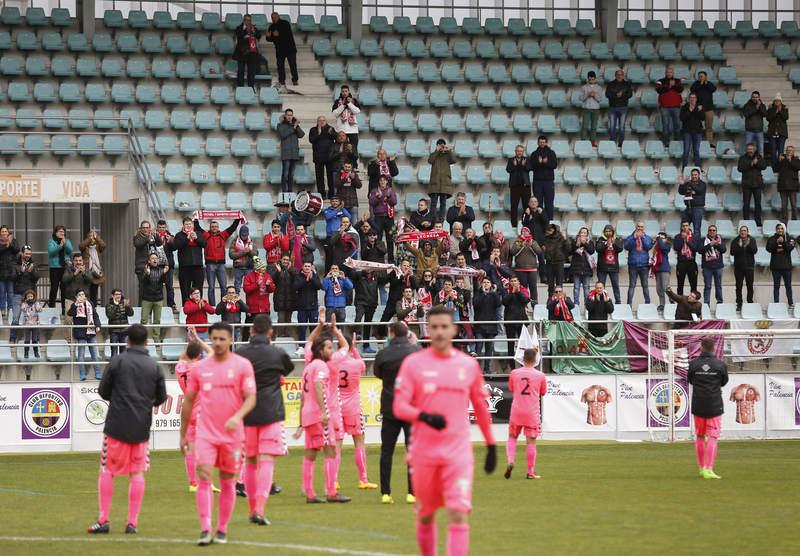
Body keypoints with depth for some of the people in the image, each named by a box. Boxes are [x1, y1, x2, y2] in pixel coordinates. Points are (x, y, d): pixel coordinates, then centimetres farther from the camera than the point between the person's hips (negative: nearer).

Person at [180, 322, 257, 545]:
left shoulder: (242, 365, -2)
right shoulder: (200, 368, 5)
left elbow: (251, 398, -7)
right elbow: (188, 401, 13)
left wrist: (237, 417, -26)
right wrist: (183, 434, 14)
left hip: (232, 434, -1)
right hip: (205, 433, 1)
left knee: (227, 481, 7)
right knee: (204, 478, -13)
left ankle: (222, 530, 17)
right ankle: (205, 529, -16)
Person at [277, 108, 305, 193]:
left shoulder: (295, 125, 14)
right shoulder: (281, 125, 3)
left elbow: (301, 135, 3)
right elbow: (282, 135, -13)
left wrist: (297, 127, -12)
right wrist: (293, 128, -14)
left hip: (295, 153, 4)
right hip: (286, 153, -4)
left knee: (291, 174, 6)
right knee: (285, 174, -10)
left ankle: (290, 191, 9)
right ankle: (284, 191, -10)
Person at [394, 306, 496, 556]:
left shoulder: (469, 365, 6)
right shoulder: (413, 363, 0)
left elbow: (480, 407, 17)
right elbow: (399, 406, -6)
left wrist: (491, 445, 18)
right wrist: (424, 416, -25)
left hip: (458, 452, 0)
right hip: (424, 451, 0)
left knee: (458, 514, -13)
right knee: (425, 515, 10)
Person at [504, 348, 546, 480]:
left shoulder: (514, 373, 0)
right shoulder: (540, 375, -4)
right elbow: (543, 393, 9)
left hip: (516, 411, 1)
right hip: (532, 412, -1)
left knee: (512, 437, 16)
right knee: (531, 441, 2)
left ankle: (510, 461, -7)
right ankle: (530, 472, 4)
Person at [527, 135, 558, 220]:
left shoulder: (551, 153, 7)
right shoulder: (534, 154, 9)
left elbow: (555, 165, -2)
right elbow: (531, 167, 1)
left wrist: (547, 162, -20)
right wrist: (538, 163, -17)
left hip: (549, 180, -1)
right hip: (537, 180, 1)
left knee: (549, 202, -3)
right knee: (538, 202, 0)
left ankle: (549, 219, -1)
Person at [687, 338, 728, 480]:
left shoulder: (693, 364, -3)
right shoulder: (720, 365, -6)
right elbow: (724, 382, 9)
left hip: (698, 406, 2)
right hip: (714, 406, -2)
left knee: (700, 436, 15)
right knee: (712, 438, -2)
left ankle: (701, 468, 22)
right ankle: (708, 470, -11)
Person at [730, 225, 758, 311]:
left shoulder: (752, 240, 5)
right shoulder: (735, 241, 4)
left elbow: (755, 250, -7)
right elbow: (732, 252, -7)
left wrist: (748, 245, -22)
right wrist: (739, 246, -20)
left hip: (749, 266, 0)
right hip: (738, 267, 0)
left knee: (750, 286, 2)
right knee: (738, 286, 0)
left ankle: (750, 303, 9)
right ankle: (739, 304, 4)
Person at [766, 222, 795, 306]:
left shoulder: (789, 239, 4)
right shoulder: (772, 239, 4)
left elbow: (791, 248, -11)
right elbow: (769, 249, -9)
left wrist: (783, 242, -23)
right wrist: (776, 242, -19)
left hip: (787, 266, 0)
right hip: (776, 266, 0)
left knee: (788, 285, 4)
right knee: (776, 286, 3)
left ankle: (791, 303, 9)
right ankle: (776, 303, 5)